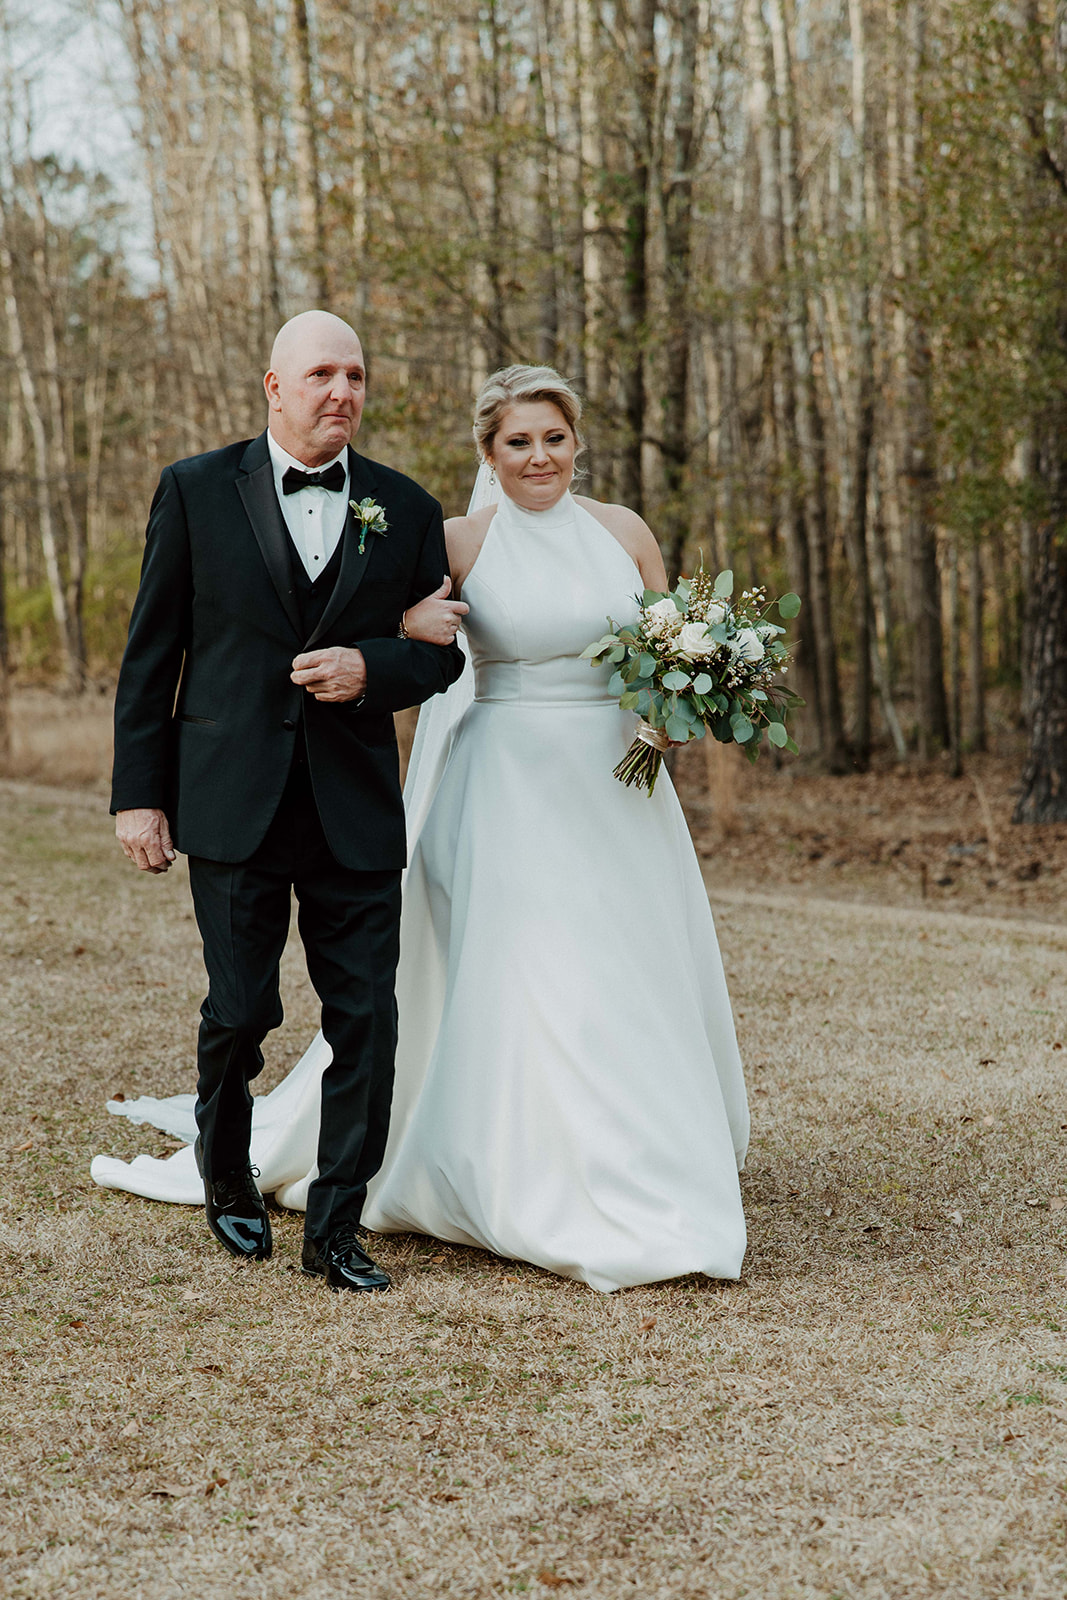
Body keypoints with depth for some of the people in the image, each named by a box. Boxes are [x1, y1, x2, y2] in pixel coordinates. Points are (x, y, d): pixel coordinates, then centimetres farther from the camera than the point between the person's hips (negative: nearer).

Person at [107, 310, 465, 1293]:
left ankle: (336, 1231, 11)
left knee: (366, 1020, -1)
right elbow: (151, 654, 3)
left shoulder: (406, 509, 8)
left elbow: (441, 653, 10)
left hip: (357, 809, 2)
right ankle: (226, 1171, 33)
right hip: (233, 804, -2)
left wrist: (369, 667, -12)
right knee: (241, 1009, 4)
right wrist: (139, 792, -1)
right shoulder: (197, 492, 3)